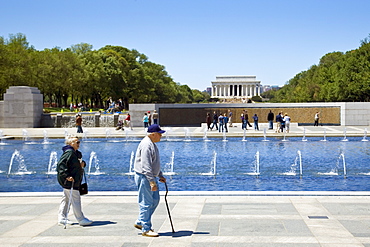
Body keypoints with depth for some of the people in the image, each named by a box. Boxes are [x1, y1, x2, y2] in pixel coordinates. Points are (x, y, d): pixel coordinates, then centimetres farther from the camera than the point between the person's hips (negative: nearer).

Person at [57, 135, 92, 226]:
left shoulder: (77, 153, 14)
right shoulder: (69, 152, -16)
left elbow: (80, 162, 29)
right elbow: (61, 164, -23)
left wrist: (83, 164, 4)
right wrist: (67, 176, -27)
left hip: (75, 181, 10)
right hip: (69, 181, -10)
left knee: (66, 199, 15)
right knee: (75, 199, -6)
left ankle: (62, 218, 22)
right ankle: (81, 219, -1)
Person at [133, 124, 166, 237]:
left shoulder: (152, 144, 15)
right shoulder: (146, 145, -20)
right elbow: (146, 166, -26)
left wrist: (160, 176, 22)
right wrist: (152, 182, -28)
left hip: (151, 177, 11)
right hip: (144, 177, -11)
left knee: (155, 200, 14)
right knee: (146, 203, -4)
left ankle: (140, 222, 25)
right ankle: (145, 229, 3)